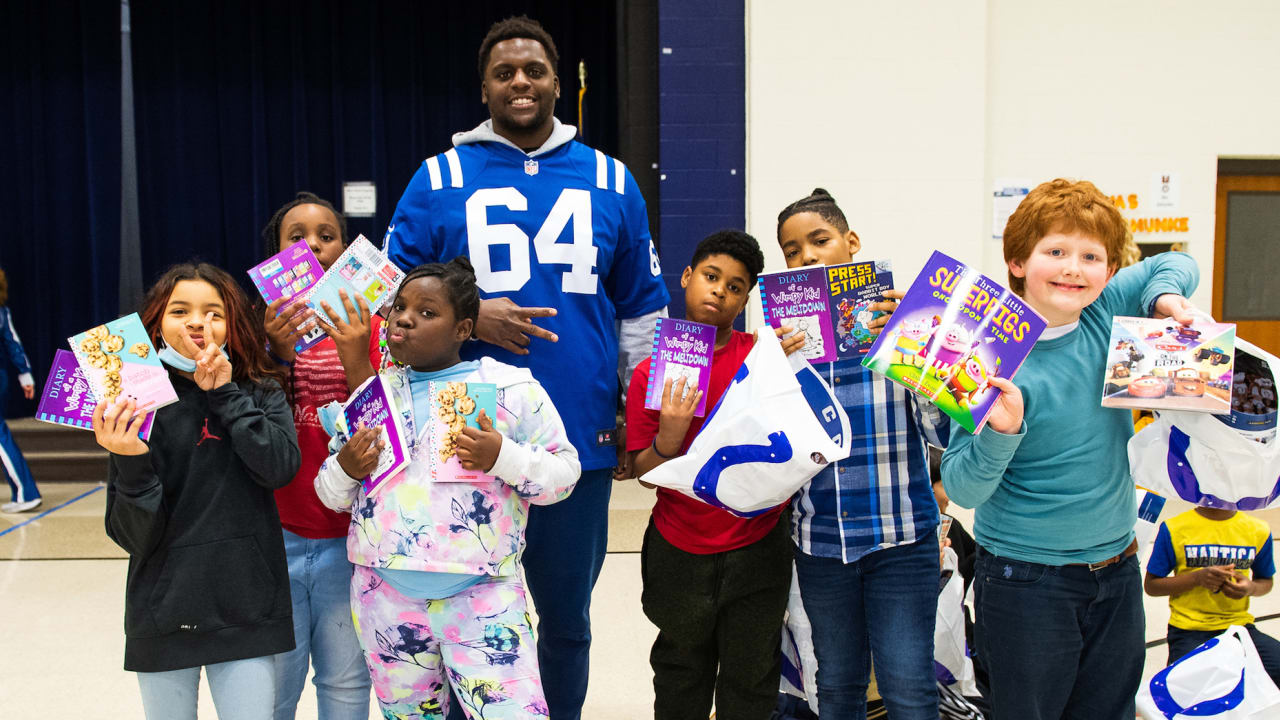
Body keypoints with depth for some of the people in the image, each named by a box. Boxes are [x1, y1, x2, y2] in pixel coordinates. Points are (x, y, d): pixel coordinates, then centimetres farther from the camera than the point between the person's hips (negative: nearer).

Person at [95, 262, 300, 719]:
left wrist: (226, 394, -13)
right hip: (164, 610, 0)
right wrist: (132, 463, -23)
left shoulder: (263, 393, 2)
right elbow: (135, 537, -6)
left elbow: (280, 469, -16)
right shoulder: (139, 404, -3)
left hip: (247, 609, 0)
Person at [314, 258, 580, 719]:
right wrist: (345, 469, -7)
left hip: (483, 595, -3)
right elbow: (331, 494, 15)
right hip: (386, 596, 4)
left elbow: (564, 472, -2)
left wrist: (503, 457, -18)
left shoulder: (514, 387, -1)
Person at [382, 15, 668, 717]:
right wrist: (470, 318, -12)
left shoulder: (611, 182, 9)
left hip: (581, 440, 2)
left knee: (567, 617, 15)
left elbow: (641, 311, 13)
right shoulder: (438, 181, 4)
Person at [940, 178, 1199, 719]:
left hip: (1118, 575, 6)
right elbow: (962, 489, -18)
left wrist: (1167, 296, -5)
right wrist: (1001, 431, -35)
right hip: (1026, 585, -5)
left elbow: (1173, 264, 17)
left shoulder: (1105, 314, -3)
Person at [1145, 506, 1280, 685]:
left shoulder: (1259, 530, 5)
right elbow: (1150, 585, 0)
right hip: (1189, 630, -3)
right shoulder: (1173, 529, -3)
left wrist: (1251, 588, -7)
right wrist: (1197, 577, -15)